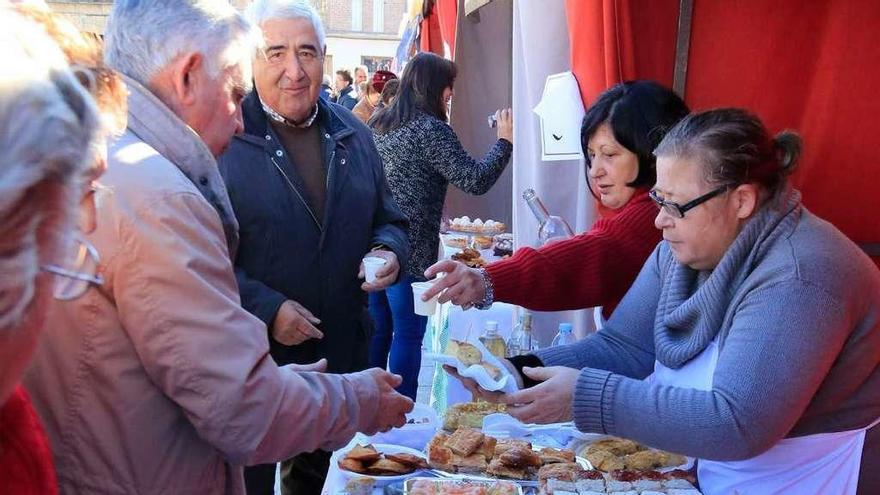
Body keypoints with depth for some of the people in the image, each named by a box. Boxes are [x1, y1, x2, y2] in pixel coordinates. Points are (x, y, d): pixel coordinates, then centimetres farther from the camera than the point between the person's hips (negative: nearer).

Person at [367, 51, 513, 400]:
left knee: (377, 329, 15)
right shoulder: (431, 129, -12)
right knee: (408, 335, 2)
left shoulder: (378, 123, 11)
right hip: (411, 251, -7)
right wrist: (504, 141, -7)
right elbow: (476, 181, -16)